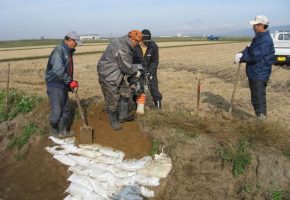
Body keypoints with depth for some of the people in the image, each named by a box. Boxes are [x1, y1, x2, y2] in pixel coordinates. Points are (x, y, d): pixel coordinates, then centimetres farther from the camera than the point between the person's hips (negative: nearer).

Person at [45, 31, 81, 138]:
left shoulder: (68, 51, 12)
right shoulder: (58, 51, -18)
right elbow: (58, 70, -28)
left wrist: (71, 82, 16)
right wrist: (70, 81, -24)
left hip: (63, 85, 9)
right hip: (55, 85, -9)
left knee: (66, 110, 14)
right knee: (57, 110, 0)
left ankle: (63, 131, 26)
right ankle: (54, 131, 19)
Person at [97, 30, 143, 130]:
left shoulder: (123, 43, 8)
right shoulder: (122, 48, -26)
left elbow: (126, 63, 16)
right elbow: (126, 67, -21)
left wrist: (134, 70, 8)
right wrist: (135, 72, -4)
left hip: (116, 74, 11)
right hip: (108, 76, -11)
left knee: (125, 91, 14)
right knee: (113, 99, -1)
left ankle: (122, 116, 23)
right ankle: (114, 121, 16)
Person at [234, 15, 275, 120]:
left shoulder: (265, 40, -21)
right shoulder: (259, 37, 12)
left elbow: (255, 56, -26)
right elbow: (250, 49, 13)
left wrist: (241, 58, -14)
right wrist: (241, 54, -7)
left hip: (259, 75, -11)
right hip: (254, 73, 11)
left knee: (259, 98, -2)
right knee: (256, 97, 19)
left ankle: (261, 118, 9)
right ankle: (260, 117, 32)